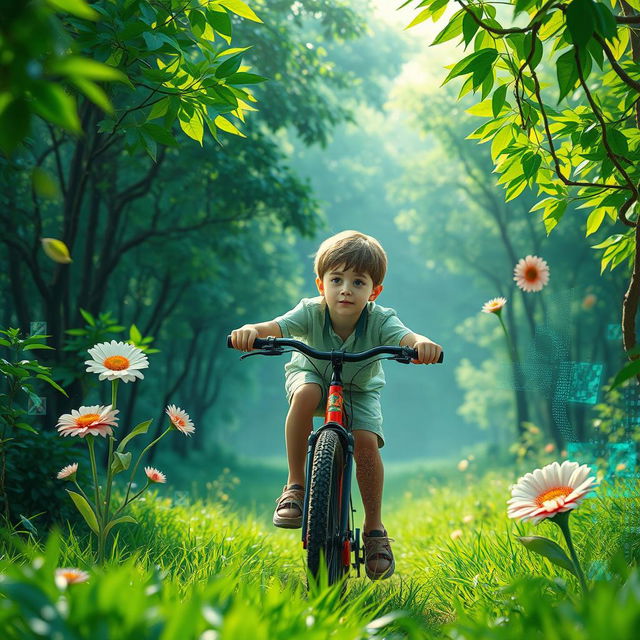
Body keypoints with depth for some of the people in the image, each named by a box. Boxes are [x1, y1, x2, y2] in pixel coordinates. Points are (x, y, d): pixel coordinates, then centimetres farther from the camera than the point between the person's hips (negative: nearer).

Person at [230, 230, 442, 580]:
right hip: (311, 374, 0)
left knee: (367, 443, -20)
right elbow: (276, 326, -44)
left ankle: (374, 528, -1)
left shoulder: (380, 320, -30)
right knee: (306, 394, -35)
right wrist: (251, 330, -67)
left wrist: (423, 343, -71)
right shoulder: (311, 312, -30)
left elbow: (406, 337, -47)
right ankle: (294, 485, -22)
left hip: (359, 392, 1)